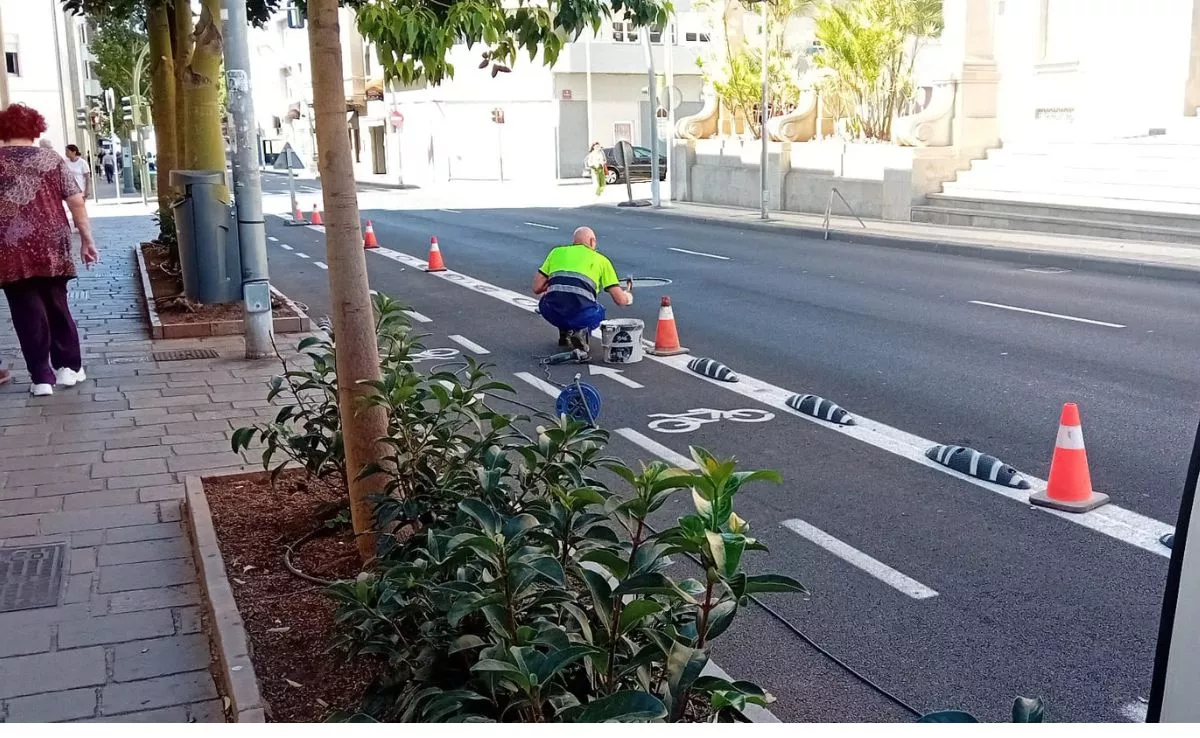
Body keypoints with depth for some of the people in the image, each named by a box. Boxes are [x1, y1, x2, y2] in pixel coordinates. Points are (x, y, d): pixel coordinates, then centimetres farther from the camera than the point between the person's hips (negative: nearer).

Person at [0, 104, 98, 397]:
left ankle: (41, 377, 6)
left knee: (28, 312, 4)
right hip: (51, 247, 1)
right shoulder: (52, 159, 5)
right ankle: (69, 367, 20)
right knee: (57, 304, 15)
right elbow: (77, 202, 0)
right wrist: (86, 240, 5)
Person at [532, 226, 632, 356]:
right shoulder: (601, 259, 17)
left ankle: (564, 333, 24)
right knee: (599, 312, 34)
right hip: (582, 315, -2)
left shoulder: (557, 251, 20)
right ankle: (581, 331, 5)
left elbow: (537, 288, 16)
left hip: (552, 314, 2)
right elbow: (619, 299, 14)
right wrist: (628, 297, 39)